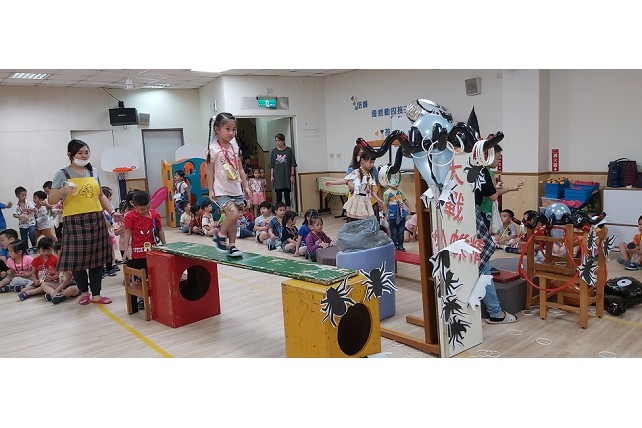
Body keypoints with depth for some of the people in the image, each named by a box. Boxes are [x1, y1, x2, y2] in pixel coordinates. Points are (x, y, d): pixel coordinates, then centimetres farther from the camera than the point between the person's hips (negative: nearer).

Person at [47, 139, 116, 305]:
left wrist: (112, 212, 10)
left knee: (97, 257, 4)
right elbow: (51, 200, -1)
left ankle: (96, 294, 12)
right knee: (77, 258, 1)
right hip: (74, 221, -3)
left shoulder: (94, 172, 11)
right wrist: (63, 191, -19)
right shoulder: (62, 174, -1)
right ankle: (84, 291, 21)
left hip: (96, 220, 4)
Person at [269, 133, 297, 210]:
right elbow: (272, 166, 7)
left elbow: (293, 164, 1)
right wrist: (271, 176, 1)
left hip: (287, 176, -1)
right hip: (277, 177, 1)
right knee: (278, 195, 4)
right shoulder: (274, 151, 6)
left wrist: (292, 175, -5)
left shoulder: (289, 150, 1)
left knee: (287, 195, 2)